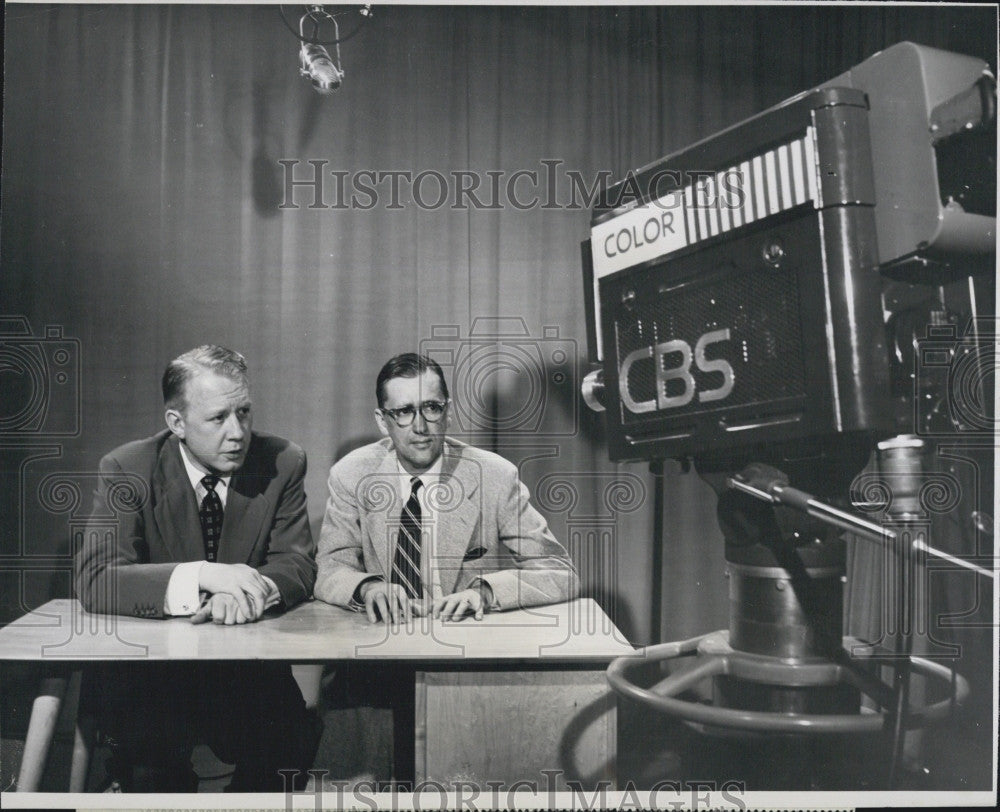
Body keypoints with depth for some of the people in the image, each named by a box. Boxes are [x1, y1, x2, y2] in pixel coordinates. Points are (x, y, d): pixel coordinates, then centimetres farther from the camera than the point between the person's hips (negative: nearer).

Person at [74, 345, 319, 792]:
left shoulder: (282, 463, -3)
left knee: (294, 741, -23)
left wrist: (247, 590, -28)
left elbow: (298, 564, -4)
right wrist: (202, 576, -32)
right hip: (147, 667, -1)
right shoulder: (127, 469, -7)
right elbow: (94, 580, -17)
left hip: (250, 669, 2)